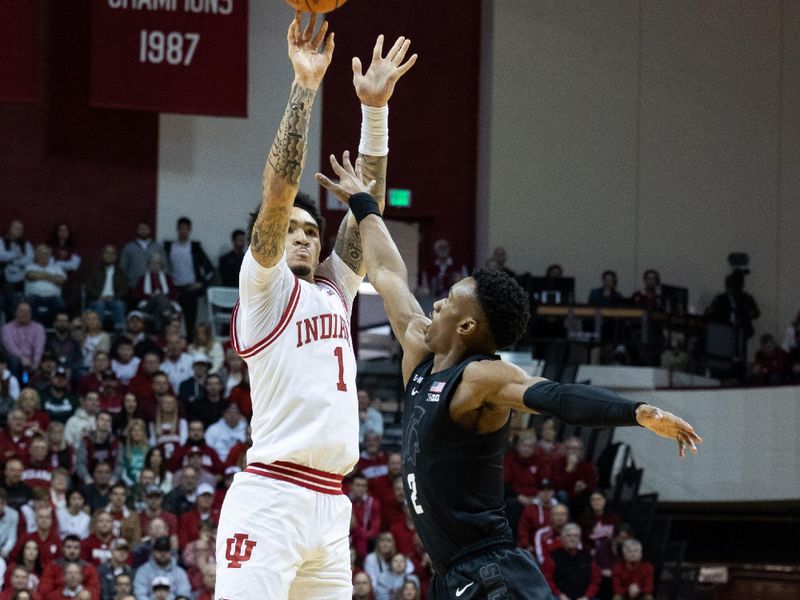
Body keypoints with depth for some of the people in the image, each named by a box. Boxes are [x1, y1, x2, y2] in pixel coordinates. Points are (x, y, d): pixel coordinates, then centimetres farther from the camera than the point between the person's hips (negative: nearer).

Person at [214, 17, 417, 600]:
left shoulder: (334, 290, 22)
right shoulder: (263, 284, 4)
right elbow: (278, 190, -8)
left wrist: (376, 107, 12)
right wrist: (303, 89, -11)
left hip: (330, 505, 7)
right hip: (270, 497, -7)